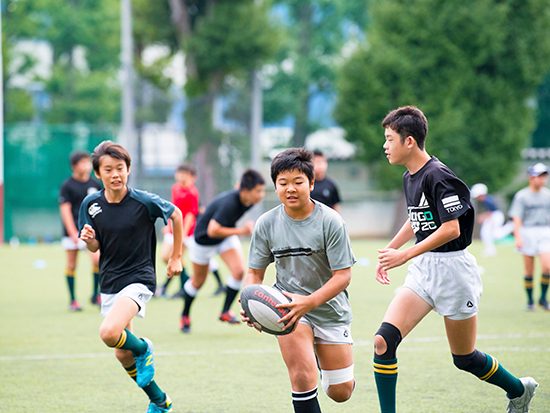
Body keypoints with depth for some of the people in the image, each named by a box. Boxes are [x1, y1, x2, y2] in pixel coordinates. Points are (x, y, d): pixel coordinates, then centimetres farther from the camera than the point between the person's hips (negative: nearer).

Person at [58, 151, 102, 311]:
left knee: (97, 260, -14)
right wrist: (73, 233, -15)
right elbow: (65, 210, -8)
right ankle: (72, 300, 14)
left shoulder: (94, 184, 8)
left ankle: (96, 295, 2)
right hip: (72, 231, -2)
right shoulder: (67, 185, -4)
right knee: (71, 265, 3)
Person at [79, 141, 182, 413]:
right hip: (109, 283, 6)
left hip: (139, 278, -6)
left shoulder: (144, 202, -14)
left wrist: (176, 257, 6)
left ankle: (143, 349, 4)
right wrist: (88, 239, -18)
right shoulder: (90, 204, -4)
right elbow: (94, 247, 6)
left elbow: (176, 214, 3)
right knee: (122, 355, 12)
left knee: (109, 333, -30)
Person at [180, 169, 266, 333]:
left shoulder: (249, 201, -18)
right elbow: (213, 231, -42)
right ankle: (185, 316, 36)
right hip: (204, 238, -6)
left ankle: (225, 311, 1)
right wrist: (242, 231, -39)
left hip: (227, 234, 6)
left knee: (239, 270, -16)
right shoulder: (229, 203, -41)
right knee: (198, 281, 11)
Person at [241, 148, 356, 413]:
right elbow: (255, 273, 2)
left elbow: (343, 276, -17)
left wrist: (309, 302, -32)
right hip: (288, 303, 0)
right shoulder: (267, 224, -8)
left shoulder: (330, 221, -16)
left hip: (329, 308, 0)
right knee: (303, 379, -22)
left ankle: (323, 357, 41)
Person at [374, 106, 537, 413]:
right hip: (423, 271, 8)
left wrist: (405, 255, -23)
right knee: (384, 341, -11)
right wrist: (388, 251, 20)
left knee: (465, 359, 7)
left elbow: (451, 229, -24)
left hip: (452, 268, -8)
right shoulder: (410, 177, 9)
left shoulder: (438, 176, -19)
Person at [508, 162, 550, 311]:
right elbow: (517, 218, -7)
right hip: (527, 232, -3)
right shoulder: (522, 196, -2)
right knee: (529, 271, 0)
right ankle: (530, 300, 14)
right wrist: (518, 237, -17)